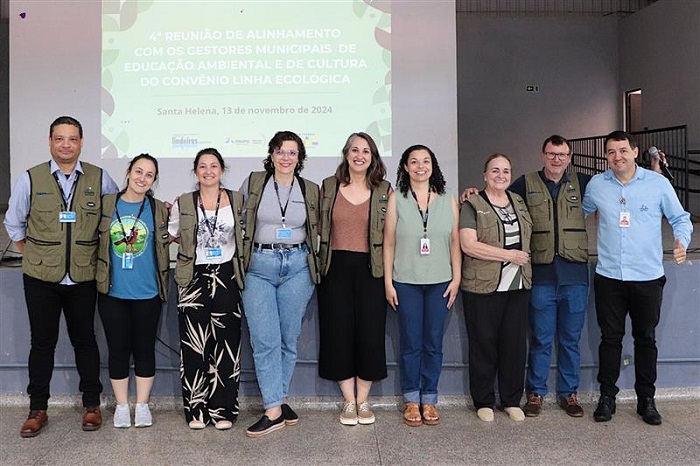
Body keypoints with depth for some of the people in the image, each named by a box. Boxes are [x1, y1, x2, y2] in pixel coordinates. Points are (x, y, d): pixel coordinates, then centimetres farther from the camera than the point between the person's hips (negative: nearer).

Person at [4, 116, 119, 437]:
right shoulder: (30, 179, 0)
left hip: (83, 278, 0)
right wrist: (34, 254, 8)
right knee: (42, 342, 9)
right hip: (41, 278, 0)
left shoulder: (100, 179, 0)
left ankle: (91, 405, 23)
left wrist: (99, 254, 7)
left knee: (84, 340, 10)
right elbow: (13, 223, 11)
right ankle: (37, 410, 22)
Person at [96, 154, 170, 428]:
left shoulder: (160, 210, 1)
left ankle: (142, 405, 22)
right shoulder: (106, 205, 1)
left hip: (147, 292, 0)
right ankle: (121, 405, 24)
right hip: (112, 292, 0)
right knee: (118, 350, 9)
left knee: (144, 349, 8)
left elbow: (166, 242, 10)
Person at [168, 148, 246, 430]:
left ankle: (223, 410, 12)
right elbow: (172, 237, 14)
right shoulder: (182, 204, 4)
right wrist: (194, 246, 1)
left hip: (226, 277, 0)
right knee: (194, 346, 1)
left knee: (226, 344, 2)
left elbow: (244, 235, 16)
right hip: (194, 279, 0)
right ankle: (196, 410, 13)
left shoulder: (237, 201, 5)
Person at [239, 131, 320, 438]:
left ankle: (276, 399, 22)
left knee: (289, 338, 7)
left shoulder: (310, 190, 8)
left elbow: (317, 228, 20)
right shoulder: (253, 183, 3)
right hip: (259, 266, -1)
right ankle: (274, 410, 0)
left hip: (298, 266, 2)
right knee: (265, 340, -6)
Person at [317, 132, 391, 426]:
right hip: (336, 268, 1)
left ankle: (363, 400, 18)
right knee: (338, 333, 2)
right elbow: (319, 228, 10)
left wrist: (389, 273, -3)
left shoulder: (384, 190, 5)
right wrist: (318, 265, 3)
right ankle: (349, 401, 17)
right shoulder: (329, 186, 7)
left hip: (370, 269, 0)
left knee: (370, 333, 0)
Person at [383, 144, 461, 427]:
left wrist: (456, 278, 1)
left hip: (440, 282, 2)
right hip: (406, 282, -1)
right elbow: (389, 243, 0)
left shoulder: (448, 201, 6)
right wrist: (388, 281, -3)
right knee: (411, 343, 4)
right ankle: (411, 400, 18)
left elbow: (455, 242, 7)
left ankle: (429, 399, 20)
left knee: (434, 343, 7)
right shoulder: (397, 199, 1)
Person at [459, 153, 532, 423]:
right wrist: (508, 254, -15)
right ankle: (484, 401, 18)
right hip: (483, 287, -5)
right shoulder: (473, 205, -5)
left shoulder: (519, 202, 14)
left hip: (517, 285, 5)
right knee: (483, 344, 3)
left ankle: (512, 400, 23)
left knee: (515, 343, 9)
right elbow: (468, 245, -16)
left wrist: (523, 256, 12)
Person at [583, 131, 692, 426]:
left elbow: (680, 218, 6)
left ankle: (646, 399, 25)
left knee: (646, 339, 12)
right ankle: (607, 396, 21)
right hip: (608, 277, 1)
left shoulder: (658, 183, -3)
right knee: (610, 338, 8)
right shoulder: (596, 185, 2)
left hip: (648, 277, 0)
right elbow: (580, 213, 19)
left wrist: (681, 242, -12)